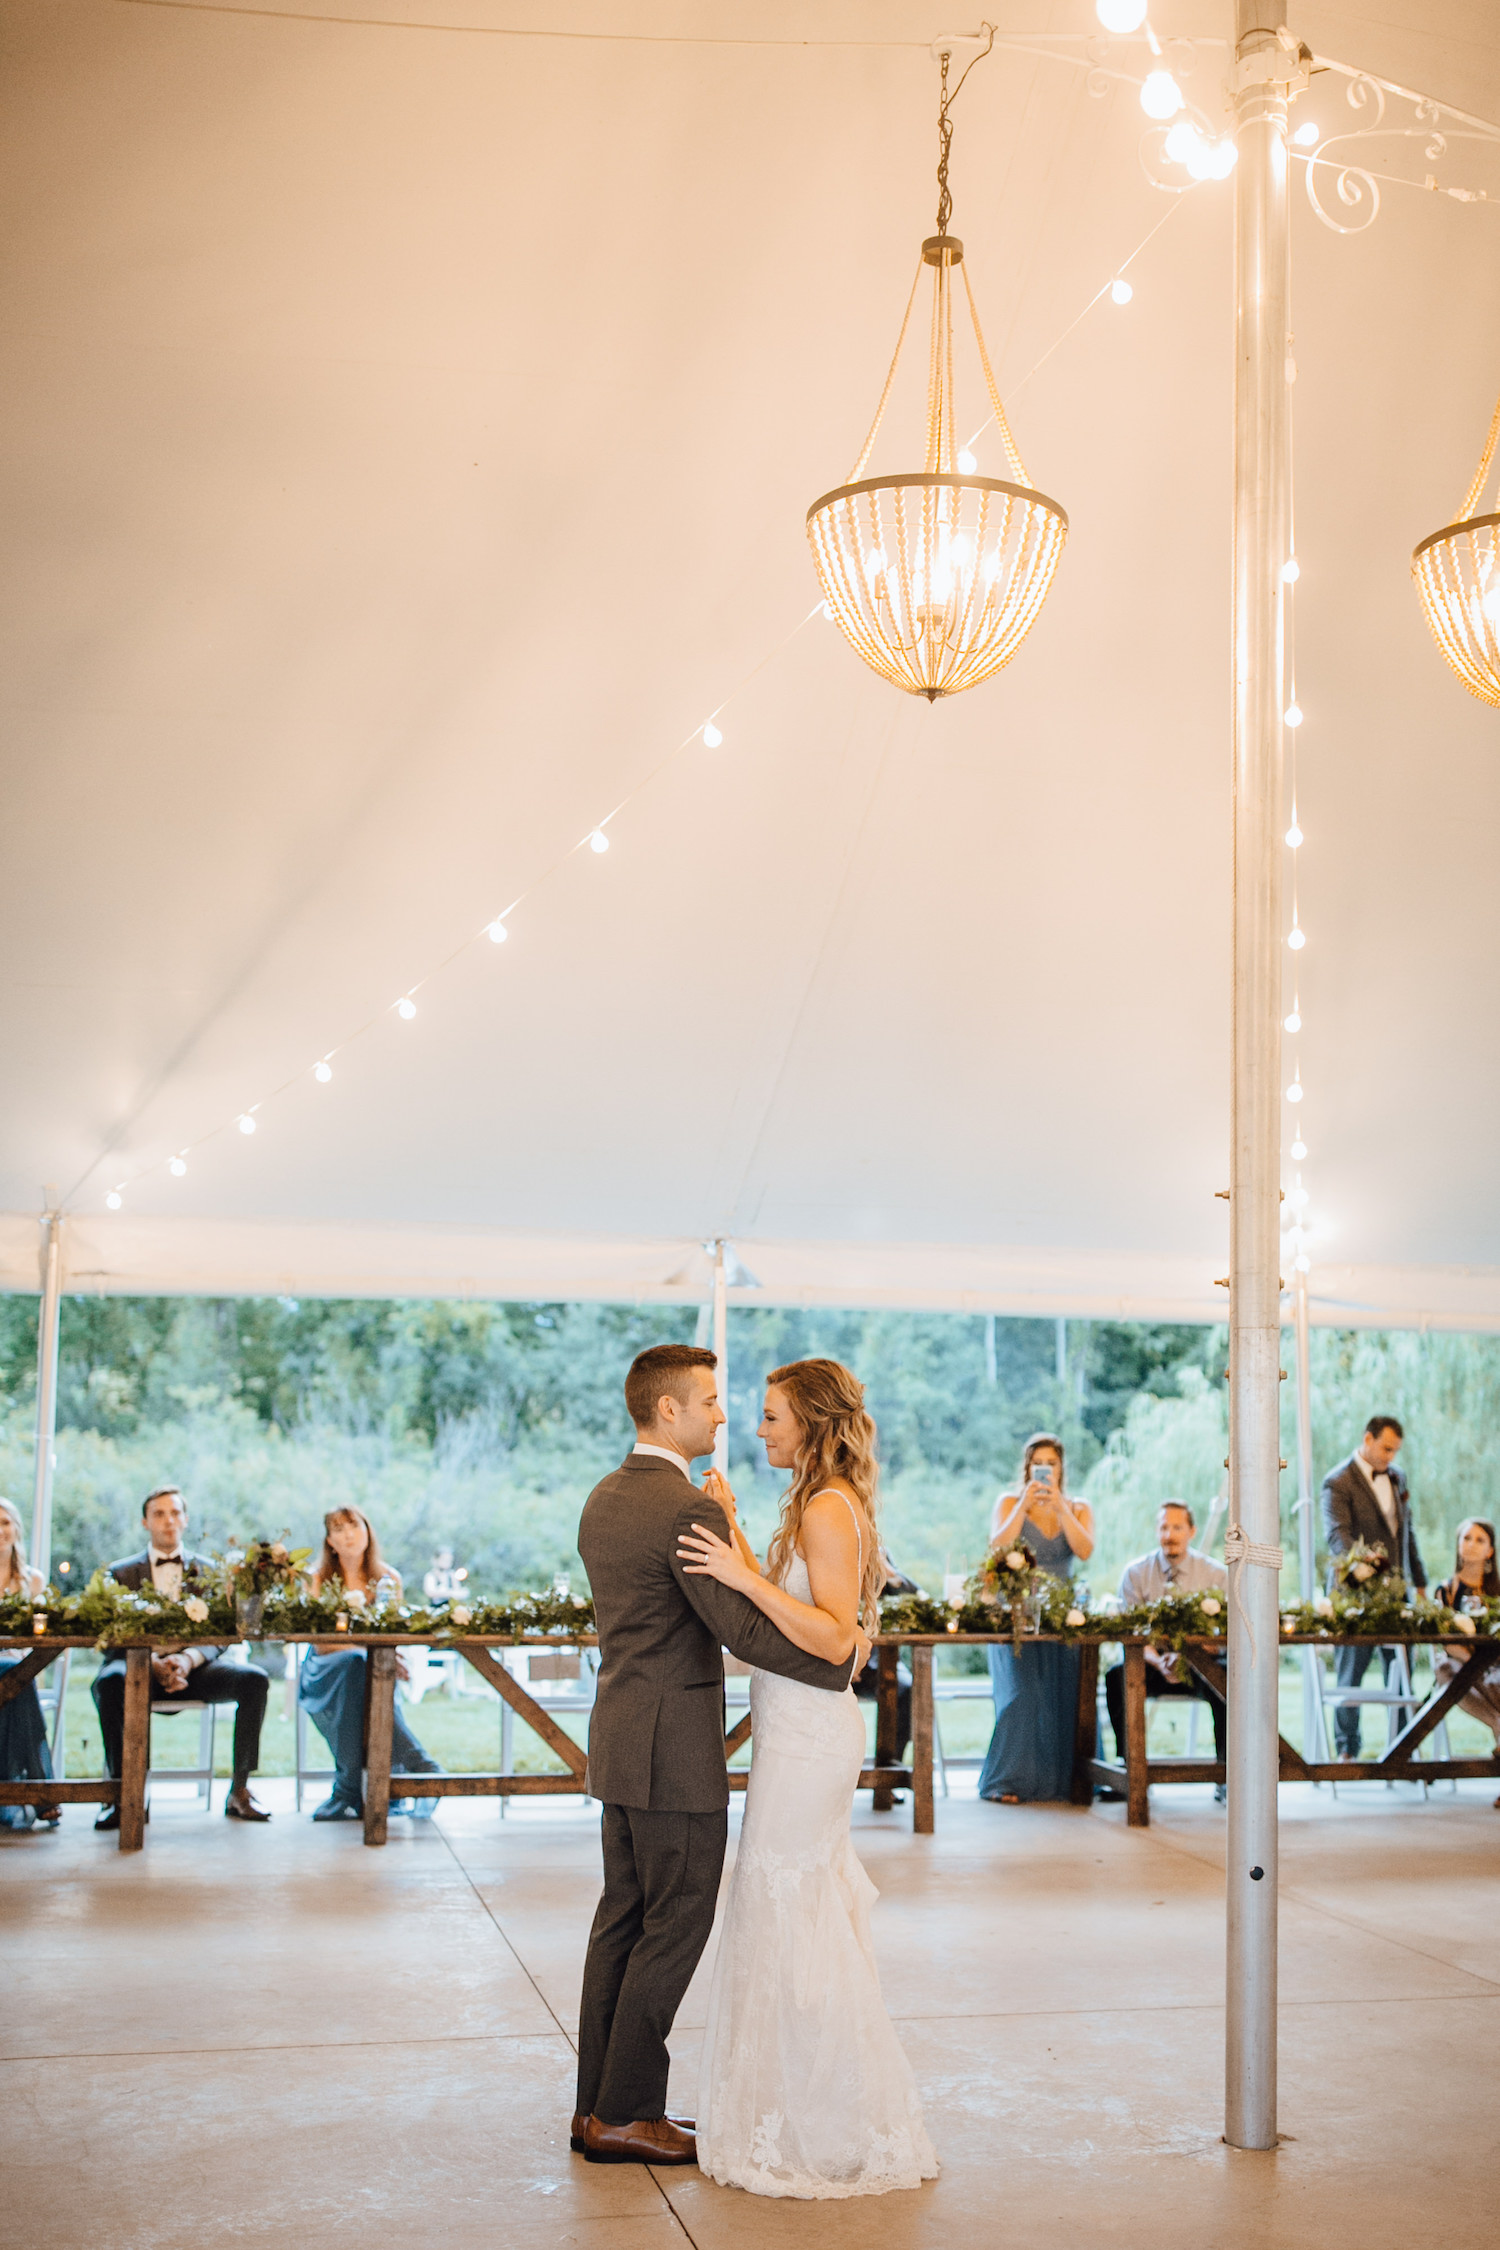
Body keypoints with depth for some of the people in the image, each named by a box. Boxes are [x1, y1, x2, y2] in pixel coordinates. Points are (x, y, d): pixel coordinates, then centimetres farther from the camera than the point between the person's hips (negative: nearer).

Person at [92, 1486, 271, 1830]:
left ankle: (240, 1790, -18)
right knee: (109, 1681, -37)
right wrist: (152, 1662, -20)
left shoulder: (207, 1570, 16)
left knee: (255, 1679, -26)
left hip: (193, 1668, 1)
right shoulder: (121, 1573, 13)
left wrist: (188, 1659, -17)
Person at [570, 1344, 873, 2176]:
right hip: (675, 1750, -9)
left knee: (622, 1920, 14)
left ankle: (599, 2105, 21)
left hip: (618, 1739, 9)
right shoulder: (689, 1510, -19)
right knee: (674, 1929, 1)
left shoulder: (601, 1502, 10)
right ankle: (626, 2115, 8)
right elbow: (741, 1629, -22)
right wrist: (840, 1658, -12)